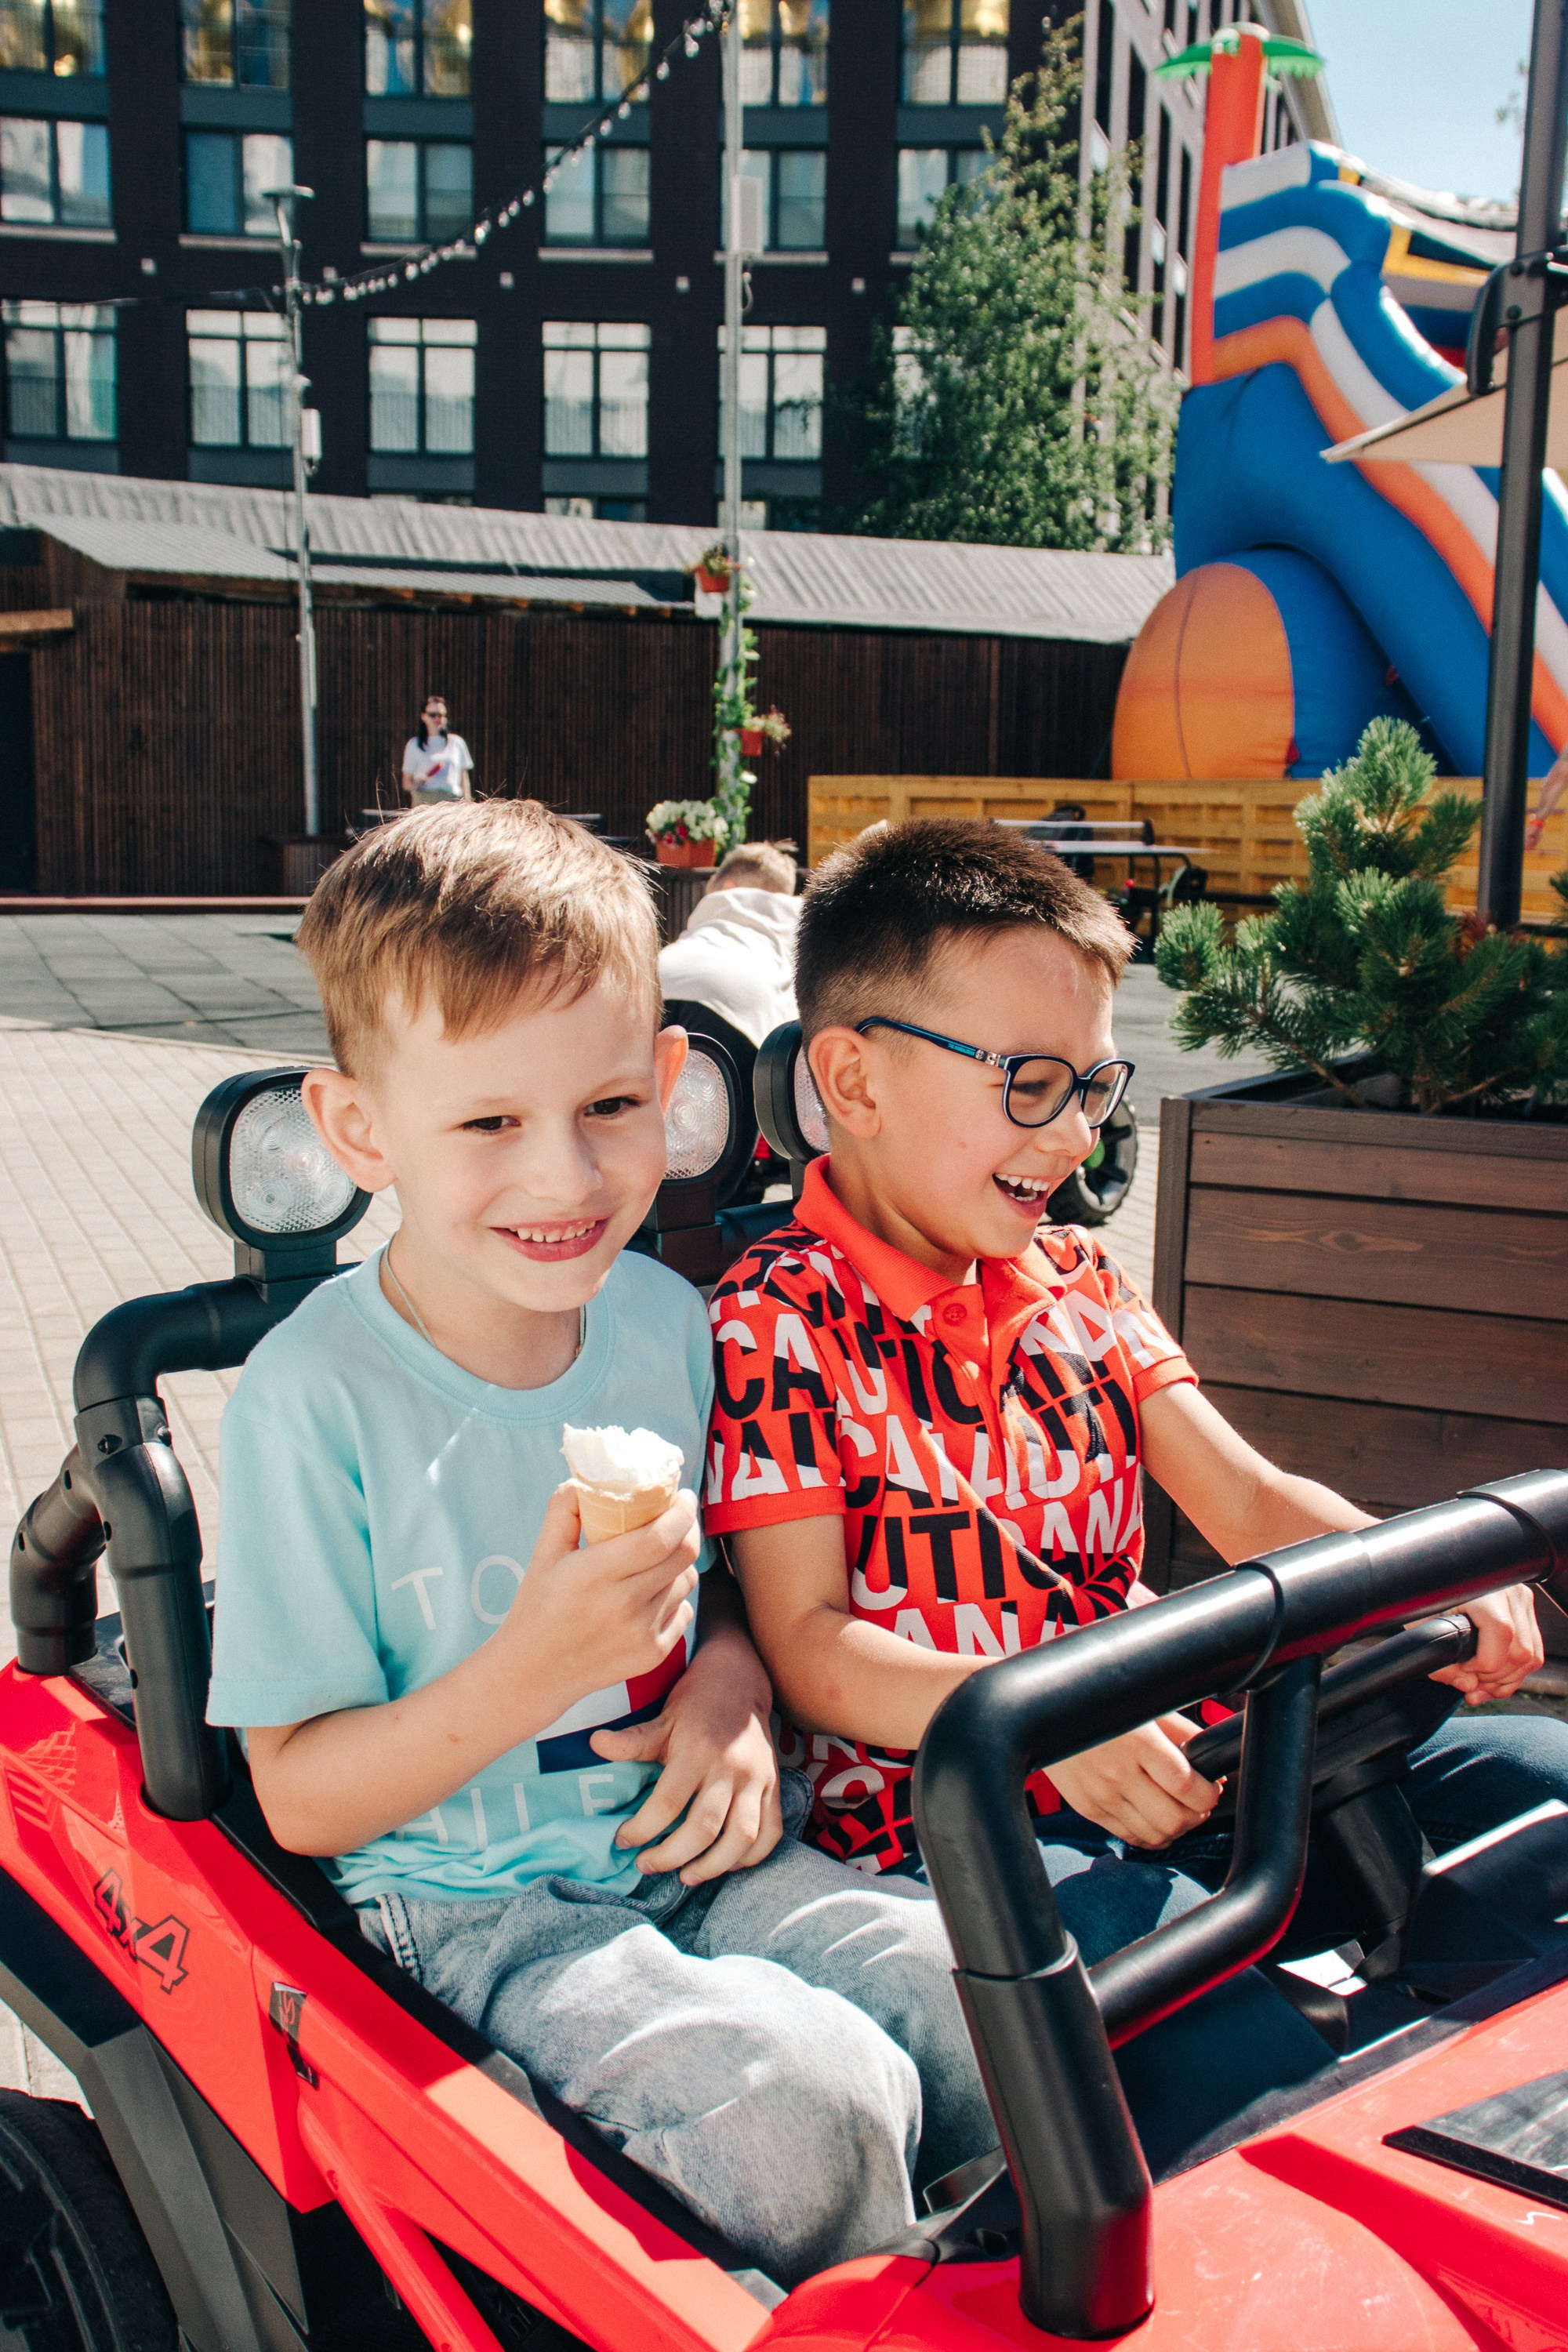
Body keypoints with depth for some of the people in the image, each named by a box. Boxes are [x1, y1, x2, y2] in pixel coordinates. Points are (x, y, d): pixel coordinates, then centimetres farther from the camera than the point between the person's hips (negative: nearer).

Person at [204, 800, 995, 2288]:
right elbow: (300, 1798, -11)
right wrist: (528, 1671, -27)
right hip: (473, 1910, -4)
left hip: (694, 1855, 5)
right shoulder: (315, 1397, -16)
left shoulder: (665, 1319, 0)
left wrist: (732, 1680, -7)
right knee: (808, 2099, -27)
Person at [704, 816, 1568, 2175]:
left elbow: (1250, 1505, 11)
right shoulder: (777, 1325, -7)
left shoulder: (1078, 1284, 14)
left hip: (1166, 1761, 7)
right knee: (1239, 2053, -33)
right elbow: (810, 1646, -12)